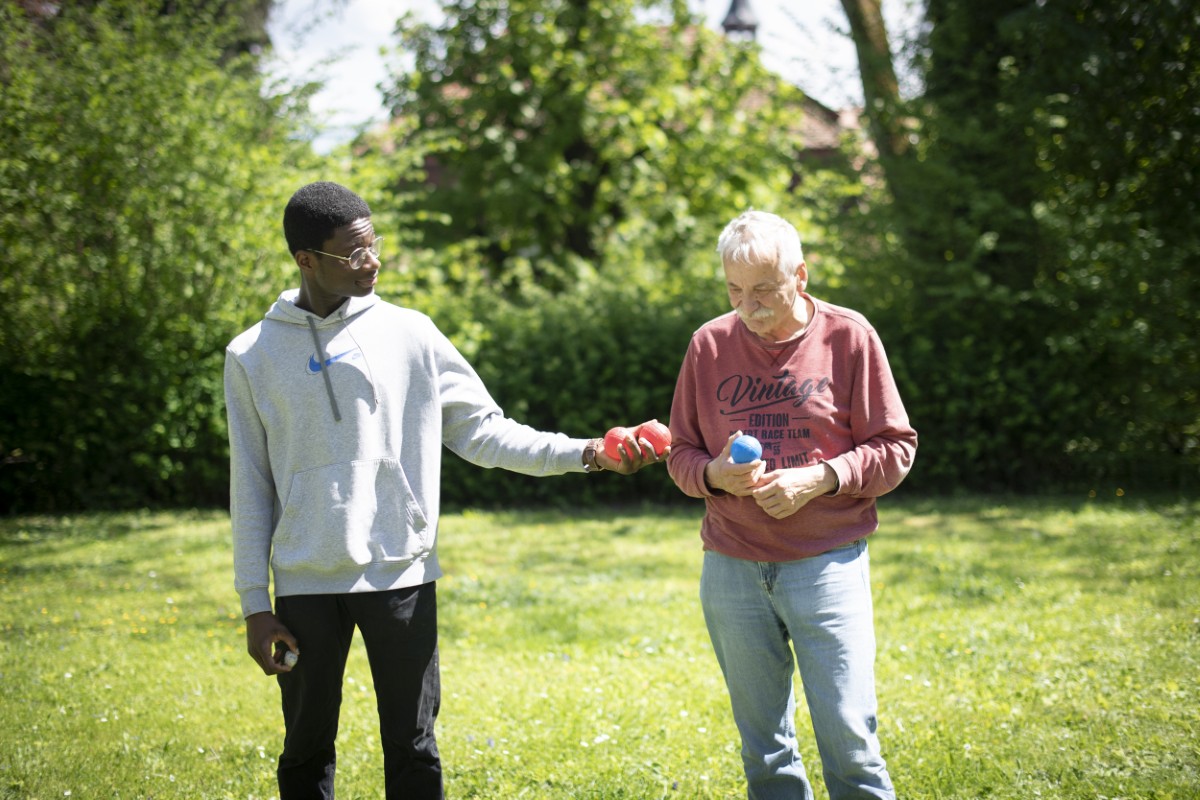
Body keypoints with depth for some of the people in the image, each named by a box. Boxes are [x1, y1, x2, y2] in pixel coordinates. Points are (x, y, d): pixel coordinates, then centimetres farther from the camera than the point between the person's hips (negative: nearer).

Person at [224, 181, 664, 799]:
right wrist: (254, 605, 2)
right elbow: (250, 488, 6)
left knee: (413, 750, 5)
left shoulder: (409, 335, 3)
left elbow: (481, 431, 5)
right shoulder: (254, 356, 3)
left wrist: (584, 453, -7)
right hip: (306, 586, 0)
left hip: (401, 577, 0)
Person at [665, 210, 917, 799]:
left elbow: (894, 447, 0)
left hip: (827, 564, -2)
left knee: (848, 734, -6)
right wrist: (714, 474, -10)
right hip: (732, 568, 3)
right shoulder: (710, 344, 5)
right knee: (762, 744, 9)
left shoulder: (848, 336, -2)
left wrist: (821, 478, -15)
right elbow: (681, 453, 12)